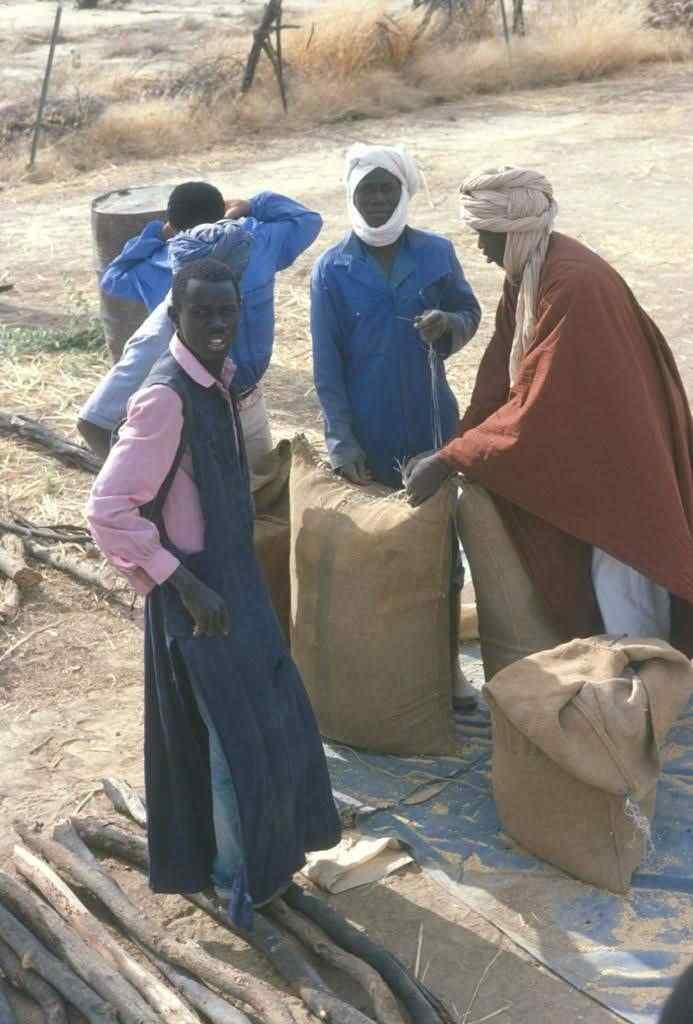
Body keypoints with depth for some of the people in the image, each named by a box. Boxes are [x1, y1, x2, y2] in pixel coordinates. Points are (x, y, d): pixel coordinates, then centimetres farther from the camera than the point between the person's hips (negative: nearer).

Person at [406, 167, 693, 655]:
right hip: (580, 446, 9)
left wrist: (450, 458, -28)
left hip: (619, 449, -9)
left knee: (619, 579, -1)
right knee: (586, 572, 18)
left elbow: (537, 403, -31)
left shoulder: (573, 284, -30)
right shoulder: (527, 270, 0)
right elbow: (503, 372, 4)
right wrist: (463, 445, -5)